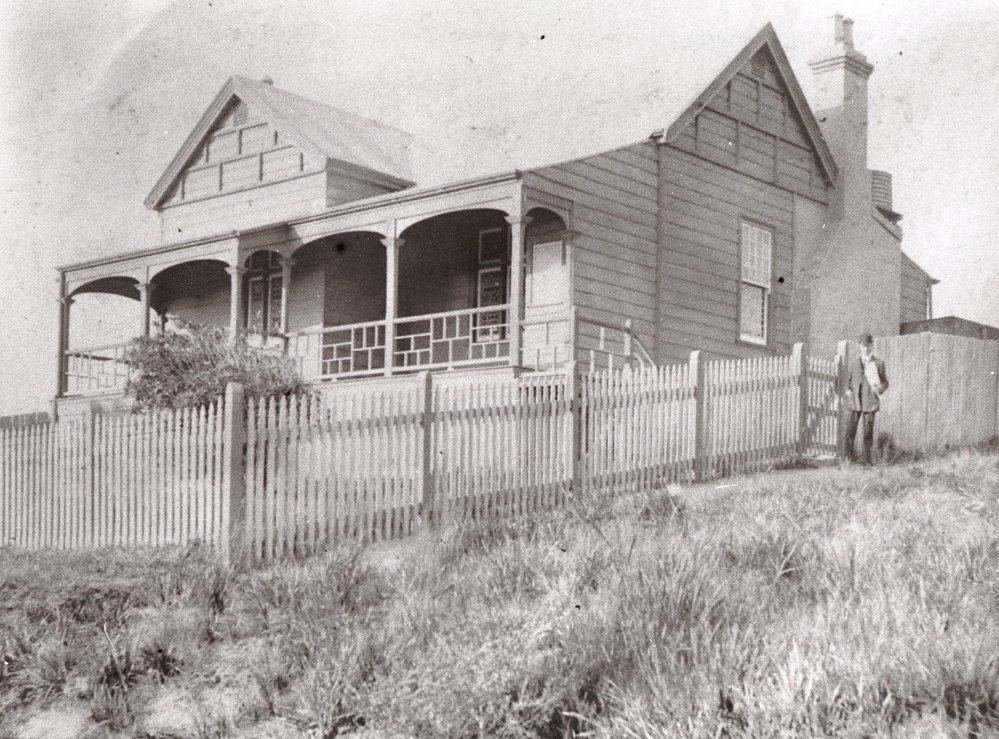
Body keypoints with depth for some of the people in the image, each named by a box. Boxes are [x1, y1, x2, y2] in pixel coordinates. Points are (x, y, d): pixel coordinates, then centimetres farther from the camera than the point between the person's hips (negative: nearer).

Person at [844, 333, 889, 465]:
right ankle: (848, 456, 2)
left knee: (868, 429, -1)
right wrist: (848, 389, 1)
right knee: (851, 427, -5)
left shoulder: (878, 364, 7)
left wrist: (880, 389, -10)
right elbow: (849, 379, 20)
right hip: (855, 400, 1)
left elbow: (885, 382, 11)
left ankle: (867, 457, 7)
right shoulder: (854, 363, 13)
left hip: (870, 401, -1)